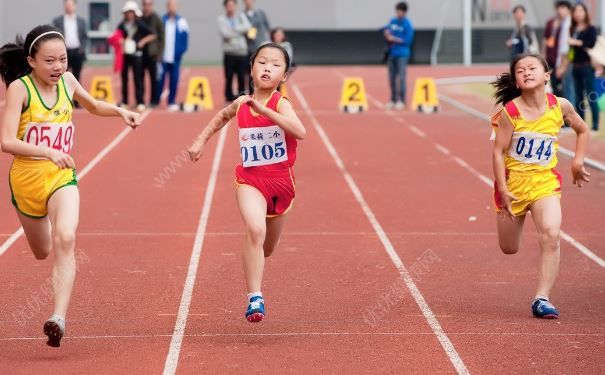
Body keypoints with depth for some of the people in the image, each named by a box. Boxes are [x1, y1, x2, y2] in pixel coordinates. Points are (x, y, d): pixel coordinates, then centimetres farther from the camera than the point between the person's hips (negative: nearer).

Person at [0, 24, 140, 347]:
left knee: (65, 239, -26)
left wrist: (119, 111, 1)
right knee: (42, 252, 19)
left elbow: (93, 106, 22)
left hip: (61, 176, 1)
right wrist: (48, 152, -40)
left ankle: (58, 317, -32)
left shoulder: (67, 81, -2)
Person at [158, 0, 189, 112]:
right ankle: (156, 101, 6)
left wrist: (181, 51, -7)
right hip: (163, 56, -1)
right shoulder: (161, 20, 3)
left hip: (175, 57, 1)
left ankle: (172, 102, 11)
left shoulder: (181, 21, 4)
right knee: (160, 79, -1)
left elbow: (184, 38, 3)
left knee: (174, 80, 4)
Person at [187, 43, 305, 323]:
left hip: (281, 180, 0)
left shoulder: (280, 104, -13)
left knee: (267, 248, 17)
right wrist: (201, 140, 17)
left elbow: (300, 132, -33)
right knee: (255, 231, -28)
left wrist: (265, 110, -37)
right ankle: (254, 298, -27)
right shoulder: (241, 104, -1)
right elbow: (222, 116, 24)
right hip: (250, 179, 0)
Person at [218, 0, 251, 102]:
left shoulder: (241, 17, 11)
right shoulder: (221, 19, 2)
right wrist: (240, 31, -6)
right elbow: (224, 33, -12)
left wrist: (234, 29, -11)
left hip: (242, 52, 2)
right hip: (229, 53, -2)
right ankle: (229, 98, 7)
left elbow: (248, 27, -7)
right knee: (229, 78, -2)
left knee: (242, 78, 2)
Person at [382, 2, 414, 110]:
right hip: (392, 53, 6)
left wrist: (395, 39, -14)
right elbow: (387, 34, 17)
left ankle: (401, 101, -4)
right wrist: (387, 34, -4)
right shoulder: (392, 21, 8)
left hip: (402, 54, -6)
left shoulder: (407, 24, -9)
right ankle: (393, 100, 16)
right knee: (392, 78, 8)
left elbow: (408, 40, -12)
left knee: (401, 77, -8)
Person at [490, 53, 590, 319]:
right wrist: (503, 190, -15)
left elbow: (582, 130, 12)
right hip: (513, 181, -1)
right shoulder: (510, 112, -15)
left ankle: (542, 298, -19)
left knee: (551, 235, -24)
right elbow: (498, 151, -11)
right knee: (509, 249, 13)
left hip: (545, 181, 1)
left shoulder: (560, 106, -7)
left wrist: (578, 161, 2)